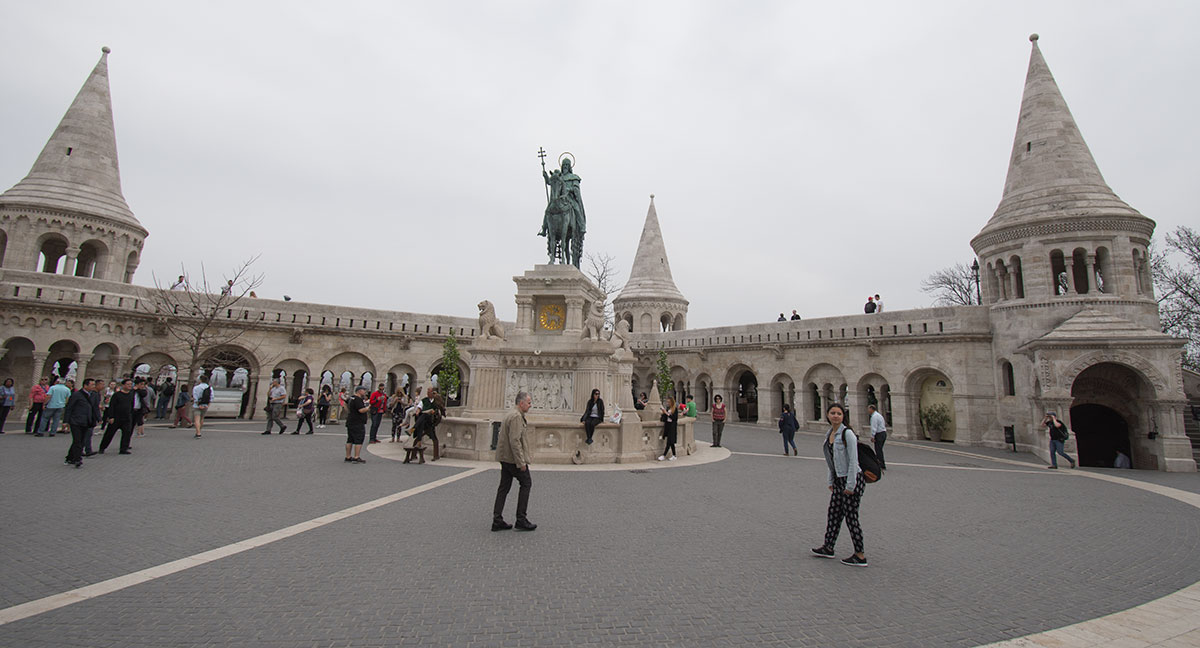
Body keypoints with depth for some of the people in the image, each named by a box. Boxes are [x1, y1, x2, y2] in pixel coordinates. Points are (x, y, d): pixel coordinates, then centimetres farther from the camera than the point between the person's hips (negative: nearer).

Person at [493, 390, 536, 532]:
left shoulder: (511, 414, 15)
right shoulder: (516, 416, -18)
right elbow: (514, 441, -24)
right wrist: (521, 462, -22)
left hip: (505, 457, 10)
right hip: (513, 457, -10)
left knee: (504, 487, 11)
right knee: (526, 483, 1)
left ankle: (497, 520, 13)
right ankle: (521, 519, 3)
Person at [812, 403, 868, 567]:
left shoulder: (847, 433, -16)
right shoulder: (830, 434, 9)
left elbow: (853, 461, -18)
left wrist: (850, 486, -18)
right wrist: (830, 482, 15)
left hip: (852, 480, -8)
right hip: (839, 480, 8)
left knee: (851, 517, 0)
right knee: (834, 513, 14)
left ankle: (860, 556, 13)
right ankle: (828, 548, 27)